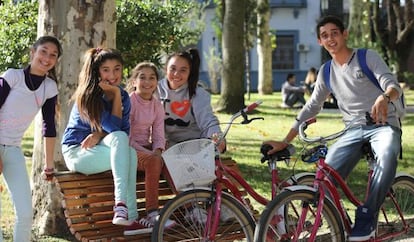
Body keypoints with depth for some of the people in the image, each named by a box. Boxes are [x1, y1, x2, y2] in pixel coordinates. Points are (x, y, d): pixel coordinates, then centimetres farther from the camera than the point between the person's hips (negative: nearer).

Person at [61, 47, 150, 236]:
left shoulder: (123, 96, 5)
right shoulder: (88, 95, -14)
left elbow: (125, 130, -2)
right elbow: (114, 127, -21)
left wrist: (99, 135, -18)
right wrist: (116, 94, -19)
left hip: (98, 150, 6)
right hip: (77, 152, -6)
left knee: (128, 154, -30)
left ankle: (122, 207, -29)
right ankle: (122, 205, -42)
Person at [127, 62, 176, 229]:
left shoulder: (157, 105, 7)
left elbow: (159, 135, 3)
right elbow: (127, 138, -16)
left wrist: (157, 151, -20)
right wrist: (150, 154, -25)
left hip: (147, 148, 6)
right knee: (153, 161, -34)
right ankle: (152, 213, -33)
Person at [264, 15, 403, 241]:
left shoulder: (368, 57, -1)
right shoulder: (326, 72, 12)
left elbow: (393, 85, -13)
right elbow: (311, 108, 15)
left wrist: (384, 98, -39)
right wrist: (285, 141, 10)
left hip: (383, 125, -4)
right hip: (353, 130, 4)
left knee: (387, 156, -39)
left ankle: (366, 217, -29)